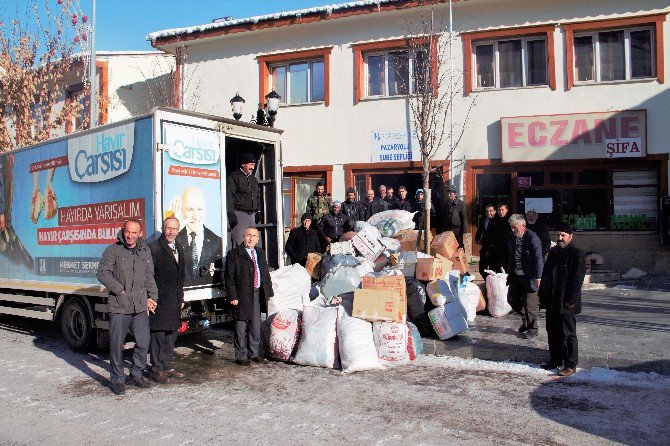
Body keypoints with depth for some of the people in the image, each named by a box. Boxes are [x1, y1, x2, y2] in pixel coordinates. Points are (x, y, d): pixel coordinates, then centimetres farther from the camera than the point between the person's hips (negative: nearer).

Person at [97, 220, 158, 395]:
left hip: (140, 307, 4)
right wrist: (120, 290, -10)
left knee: (143, 343, 6)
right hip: (118, 306, -4)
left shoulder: (145, 252, 13)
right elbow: (102, 273, -5)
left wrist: (152, 297, 8)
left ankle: (136, 375, 24)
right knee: (117, 345, 2)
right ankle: (117, 380, 17)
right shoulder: (113, 251, -1)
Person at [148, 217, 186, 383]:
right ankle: (157, 369, 10)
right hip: (159, 300, -7)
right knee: (158, 335, 0)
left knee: (171, 334, 14)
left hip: (174, 300, 8)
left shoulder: (179, 248, 14)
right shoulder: (154, 248, -10)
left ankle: (168, 367, 25)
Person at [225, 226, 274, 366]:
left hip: (258, 295, 5)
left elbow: (266, 273, 17)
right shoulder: (233, 254, -6)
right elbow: (229, 277, -9)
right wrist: (233, 296, -15)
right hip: (242, 296, -5)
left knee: (256, 326, 13)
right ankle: (241, 356, 16)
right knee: (241, 327, 3)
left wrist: (269, 292, 11)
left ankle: (253, 353, 28)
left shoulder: (260, 253, 13)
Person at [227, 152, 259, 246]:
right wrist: (231, 214, -17)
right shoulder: (234, 177, -3)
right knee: (239, 242, -12)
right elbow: (229, 197, -10)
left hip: (251, 214, 7)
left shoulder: (253, 179, 20)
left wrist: (257, 212, 18)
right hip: (239, 213, -7)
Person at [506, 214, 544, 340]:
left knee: (530, 303, -1)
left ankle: (532, 329, 18)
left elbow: (538, 259, -18)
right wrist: (509, 272, 14)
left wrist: (538, 278, -21)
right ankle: (526, 319, 34)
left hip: (529, 276, -7)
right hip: (516, 275, 7)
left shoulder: (532, 238, -17)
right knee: (512, 299, 12)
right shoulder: (512, 238, 5)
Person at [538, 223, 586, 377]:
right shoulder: (553, 252, 14)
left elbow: (577, 279, -14)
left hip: (566, 303, -7)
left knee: (567, 334, 0)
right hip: (551, 301, 8)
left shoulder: (577, 254, -9)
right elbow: (545, 275, 19)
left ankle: (571, 365, 9)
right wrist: (542, 294, 14)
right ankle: (555, 360, 27)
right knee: (552, 332, 15)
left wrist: (570, 300, -18)